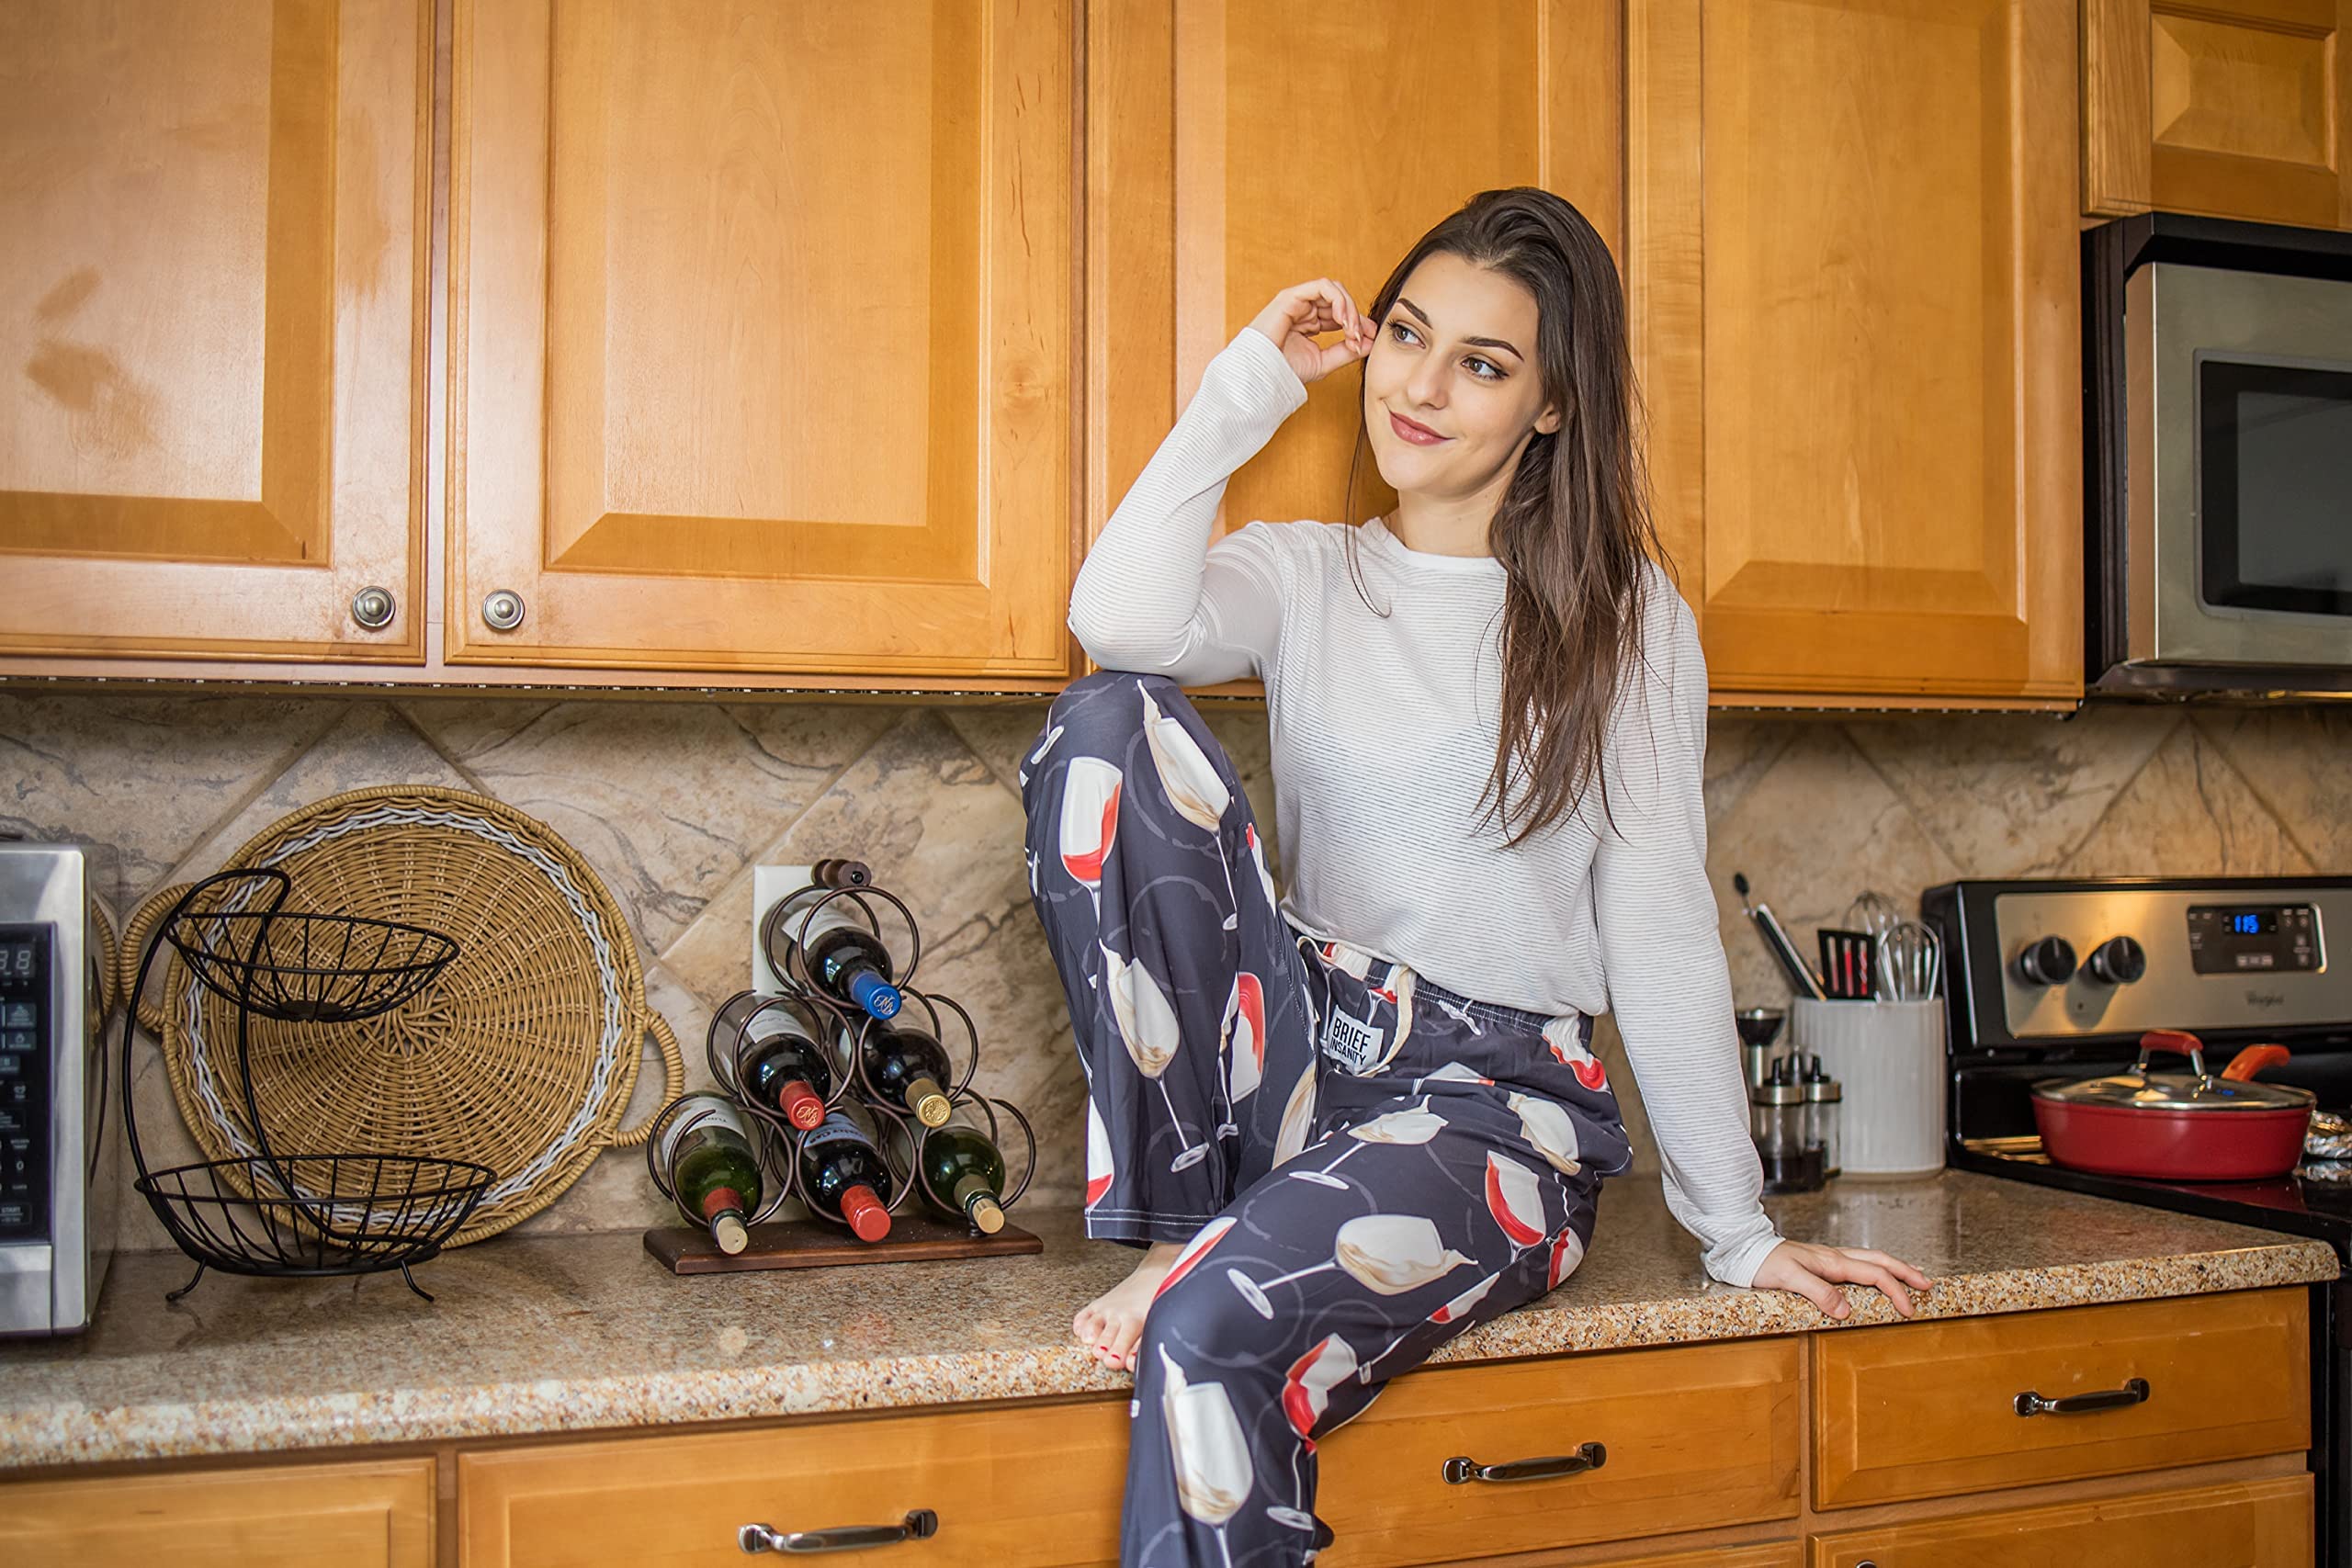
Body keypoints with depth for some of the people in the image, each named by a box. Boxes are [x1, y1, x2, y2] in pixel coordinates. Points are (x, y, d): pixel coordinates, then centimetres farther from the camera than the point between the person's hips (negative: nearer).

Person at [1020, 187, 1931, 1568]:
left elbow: (1660, 931, 3)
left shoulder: (1622, 620, 4)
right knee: (1115, 722, -19)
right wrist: (1250, 388, -4)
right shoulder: (1307, 577, 9)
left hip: (1502, 1105, -3)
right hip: (1306, 1053, 4)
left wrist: (1738, 1231, 2)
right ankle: (1183, 1215, -15)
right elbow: (1120, 618, -14)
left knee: (1212, 1333, -34)